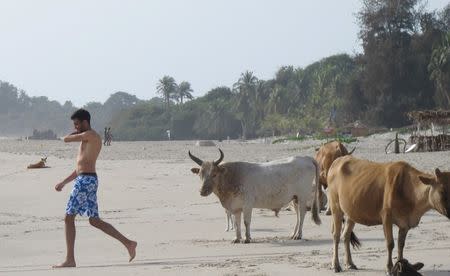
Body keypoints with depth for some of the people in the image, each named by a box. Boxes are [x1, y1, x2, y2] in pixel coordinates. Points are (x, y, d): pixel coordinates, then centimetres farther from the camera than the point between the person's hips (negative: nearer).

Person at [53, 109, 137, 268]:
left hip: (86, 181, -10)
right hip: (87, 179, 10)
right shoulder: (88, 140, 24)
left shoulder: (90, 135, -6)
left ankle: (70, 260, -5)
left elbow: (66, 139, -6)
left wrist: (74, 135, 15)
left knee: (69, 218, -5)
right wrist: (63, 183, 26)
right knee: (94, 221, 12)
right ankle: (128, 243, 8)